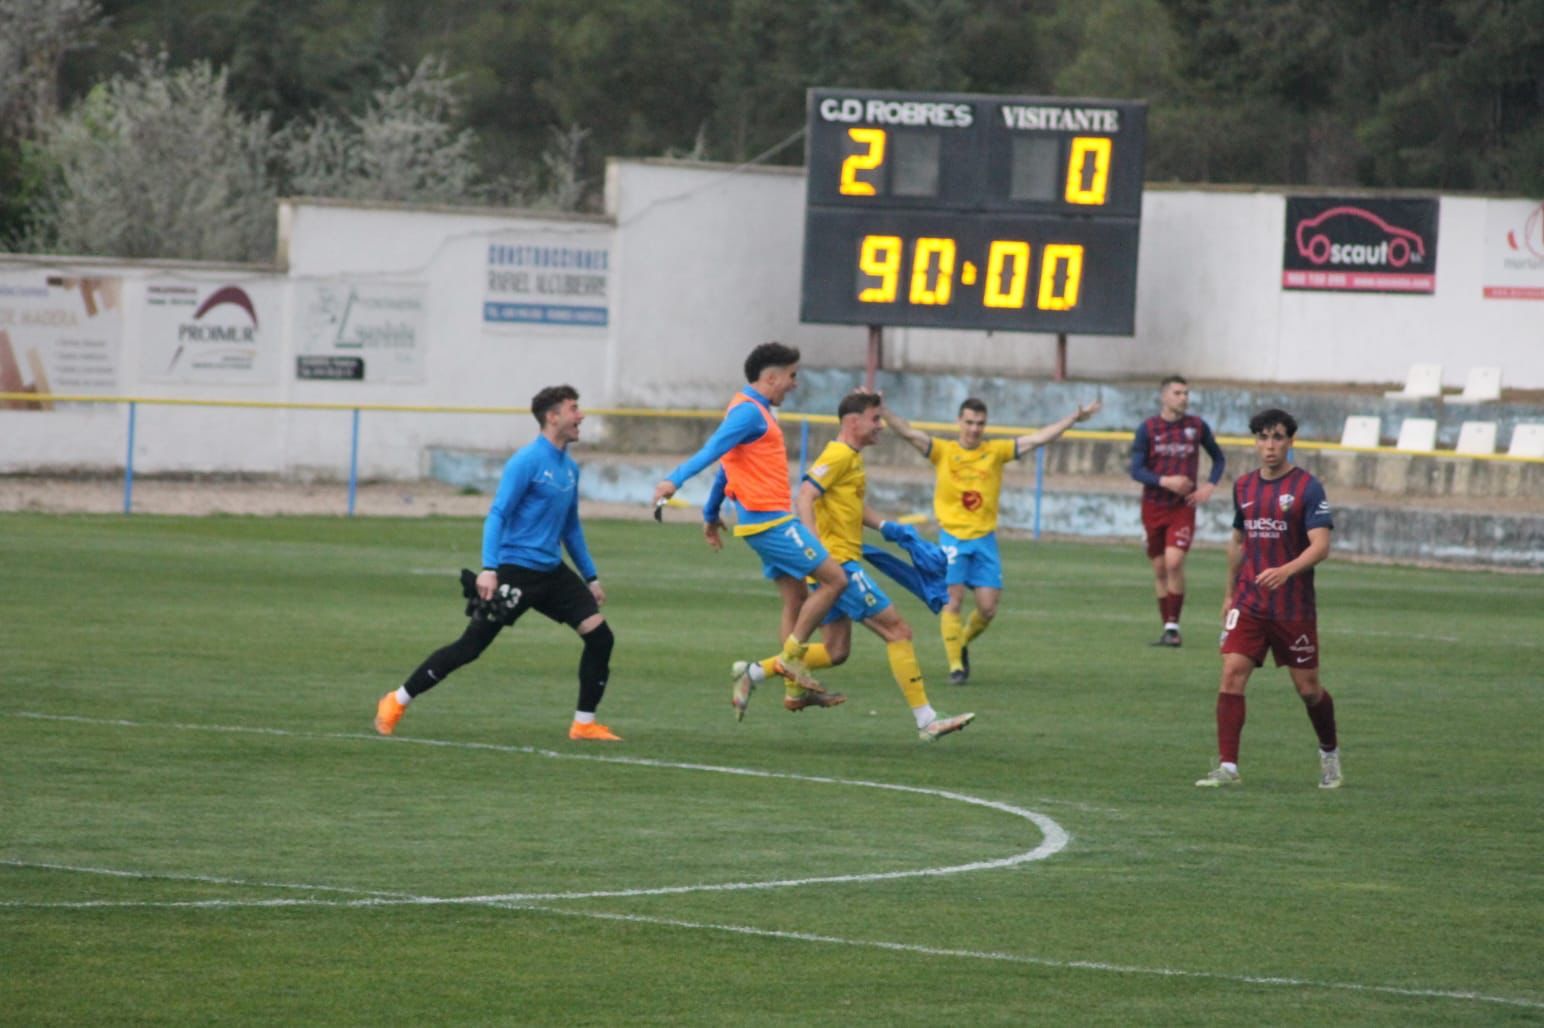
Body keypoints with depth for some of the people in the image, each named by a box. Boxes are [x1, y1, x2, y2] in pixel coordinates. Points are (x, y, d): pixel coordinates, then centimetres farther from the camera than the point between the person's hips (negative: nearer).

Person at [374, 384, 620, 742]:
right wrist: (489, 569, -25)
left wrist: (591, 577, 23)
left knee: (599, 636, -4)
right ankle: (396, 703, 7)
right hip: (515, 572, -7)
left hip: (552, 572, 7)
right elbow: (498, 515, -16)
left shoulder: (569, 468, 12)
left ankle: (584, 723, 5)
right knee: (469, 648, -6)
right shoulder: (527, 461, -12)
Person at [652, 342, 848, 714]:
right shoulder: (749, 411, -12)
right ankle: (791, 655, -6)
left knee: (797, 600, 9)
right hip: (771, 519, -10)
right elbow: (714, 448, -26)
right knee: (834, 578, -10)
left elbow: (729, 462, 27)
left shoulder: (754, 411, 20)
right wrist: (676, 479, -39)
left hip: (769, 519, 10)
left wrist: (711, 514, 32)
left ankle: (796, 689, 8)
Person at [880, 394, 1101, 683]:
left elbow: (1038, 439, 6)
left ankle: (962, 643, 27)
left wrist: (1075, 418, 2)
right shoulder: (943, 451, 0)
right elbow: (907, 432, -8)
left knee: (988, 608, -2)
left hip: (984, 539, 2)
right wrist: (880, 409, -21)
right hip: (952, 537, -2)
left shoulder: (996, 451, 5)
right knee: (953, 600, -11)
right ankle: (956, 665, -1)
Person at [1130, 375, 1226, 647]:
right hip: (1154, 507, 1)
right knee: (1159, 569, 6)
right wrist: (1165, 481, -20)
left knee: (1174, 563, -18)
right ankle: (1167, 628, 17)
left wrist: (1209, 485, -1)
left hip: (1183, 505, -1)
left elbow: (1218, 458, 15)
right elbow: (1136, 469, -5)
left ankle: (1173, 627, -11)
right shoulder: (1148, 428, -2)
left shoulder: (1197, 426, 1)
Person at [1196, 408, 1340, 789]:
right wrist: (1230, 593, 23)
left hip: (1294, 607, -4)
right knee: (1232, 673, -12)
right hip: (1249, 602, 4)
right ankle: (1227, 766, -11)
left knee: (1308, 688, 5)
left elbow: (1320, 546, -17)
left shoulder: (1307, 488, -9)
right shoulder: (1244, 486, 8)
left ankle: (1329, 754, 32)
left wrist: (1286, 570, -34)